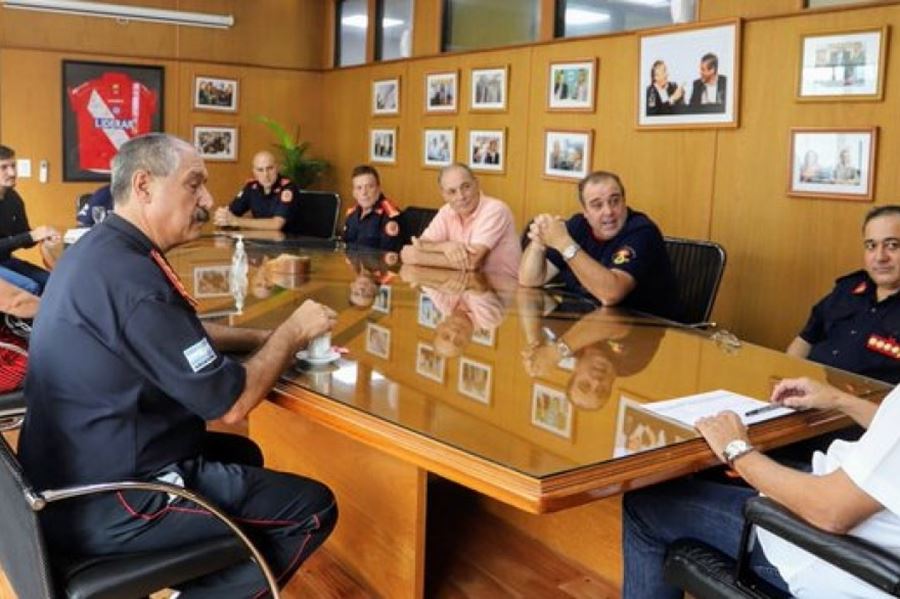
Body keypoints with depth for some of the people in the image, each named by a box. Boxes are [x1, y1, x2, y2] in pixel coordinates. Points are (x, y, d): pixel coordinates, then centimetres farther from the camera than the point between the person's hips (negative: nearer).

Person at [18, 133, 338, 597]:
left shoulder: (100, 249, 5)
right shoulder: (128, 274, -26)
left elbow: (177, 334, 19)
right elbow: (231, 404, -22)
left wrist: (264, 337, 7)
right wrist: (293, 331, -7)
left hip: (74, 474, 10)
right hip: (108, 504, -10)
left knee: (242, 453, 27)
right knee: (313, 508, -6)